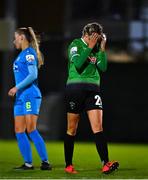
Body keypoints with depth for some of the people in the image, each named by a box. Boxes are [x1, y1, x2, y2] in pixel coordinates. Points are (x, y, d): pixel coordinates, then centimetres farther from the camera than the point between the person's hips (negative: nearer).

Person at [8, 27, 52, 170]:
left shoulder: (29, 53, -8)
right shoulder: (21, 54, 19)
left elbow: (33, 75, -16)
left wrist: (17, 87, -18)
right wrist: (17, 90, 15)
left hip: (30, 95, -9)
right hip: (21, 97, 9)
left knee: (31, 130, -14)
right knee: (19, 131, 4)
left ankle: (45, 162, -11)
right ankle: (28, 163, 6)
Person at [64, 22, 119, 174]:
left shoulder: (97, 48, 12)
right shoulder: (76, 44, -2)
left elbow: (103, 67, 3)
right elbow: (77, 64, -19)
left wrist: (102, 49, -4)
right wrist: (90, 47, -16)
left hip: (92, 88, 4)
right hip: (75, 87, -4)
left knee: (98, 127, -9)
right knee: (72, 129, 4)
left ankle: (106, 164, -19)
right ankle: (68, 165, 14)